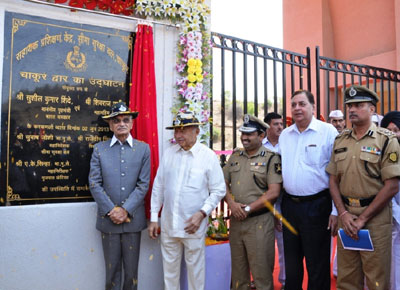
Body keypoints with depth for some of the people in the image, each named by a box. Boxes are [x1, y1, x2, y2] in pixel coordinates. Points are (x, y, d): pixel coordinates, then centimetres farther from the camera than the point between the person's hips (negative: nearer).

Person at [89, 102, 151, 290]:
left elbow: (143, 184, -2)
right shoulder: (99, 149, 4)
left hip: (133, 218, 0)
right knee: (112, 269, 10)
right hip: (108, 219, 0)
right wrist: (111, 210, -10)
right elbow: (94, 184, -1)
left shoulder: (143, 149, 3)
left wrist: (125, 210, -10)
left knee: (131, 269, 10)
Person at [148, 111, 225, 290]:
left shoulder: (209, 156, -7)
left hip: (193, 226, -3)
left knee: (195, 270, 10)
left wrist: (202, 213, -16)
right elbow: (158, 187, 7)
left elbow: (218, 191, -4)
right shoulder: (168, 153, 3)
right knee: (169, 270, 16)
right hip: (168, 224, 4)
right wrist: (153, 218, 7)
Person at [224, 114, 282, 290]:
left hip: (259, 221, -5)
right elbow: (224, 183, 10)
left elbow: (274, 192, -13)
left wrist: (248, 209, -14)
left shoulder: (271, 158, -6)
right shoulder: (235, 156, 10)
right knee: (238, 269, 16)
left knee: (262, 272, 4)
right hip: (236, 220, 5)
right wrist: (232, 204, -8)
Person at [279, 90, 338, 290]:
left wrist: (336, 211, -11)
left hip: (317, 206, -5)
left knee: (317, 266, 7)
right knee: (291, 263, 17)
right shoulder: (284, 135, 9)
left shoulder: (328, 132, -7)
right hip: (289, 205, 5)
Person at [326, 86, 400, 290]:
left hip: (375, 217, -4)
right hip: (346, 214, 4)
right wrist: (343, 213, -5)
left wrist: (363, 218, -13)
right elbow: (333, 180, 8)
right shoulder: (340, 141, 8)